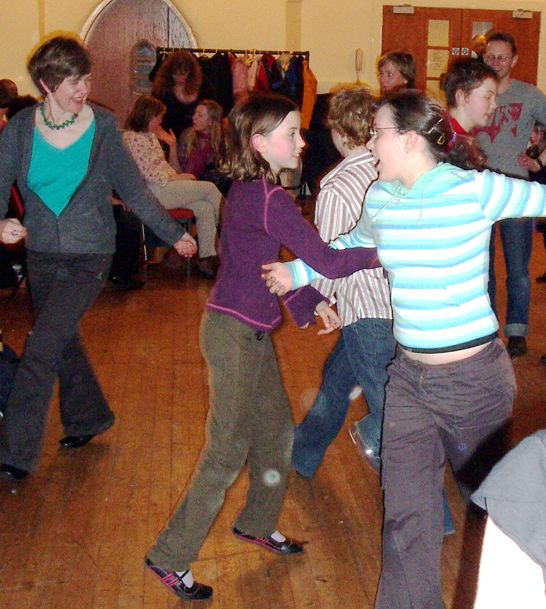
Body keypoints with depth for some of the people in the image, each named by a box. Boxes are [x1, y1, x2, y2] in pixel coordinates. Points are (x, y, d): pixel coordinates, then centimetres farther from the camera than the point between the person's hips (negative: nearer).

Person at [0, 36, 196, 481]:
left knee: (42, 346, -12)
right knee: (63, 340, 18)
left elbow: (134, 189, 2)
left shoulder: (102, 127, -7)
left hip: (88, 257, -4)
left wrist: (173, 233, 7)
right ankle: (89, 418, 41)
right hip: (41, 254, 4)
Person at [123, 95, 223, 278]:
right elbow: (149, 174, -16)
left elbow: (170, 169, 22)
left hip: (167, 186, 9)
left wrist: (172, 146, 12)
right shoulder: (133, 138, -9)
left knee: (205, 207, -14)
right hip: (155, 193, -9)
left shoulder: (151, 136, 21)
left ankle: (206, 257, -15)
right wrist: (177, 177, -9)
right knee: (210, 189, -11)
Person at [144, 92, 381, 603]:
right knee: (228, 451, 2)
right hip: (233, 332, -9)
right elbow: (327, 261, -25)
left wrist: (311, 302, 9)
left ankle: (256, 524, 41)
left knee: (276, 431, 20)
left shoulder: (250, 189, 8)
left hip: (251, 330, 9)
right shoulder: (268, 199, -22)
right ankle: (170, 558, 17)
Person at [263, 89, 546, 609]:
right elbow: (354, 243, 20)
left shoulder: (475, 191, -16)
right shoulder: (378, 198, 0)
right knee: (407, 513, 6)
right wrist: (298, 272, 17)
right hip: (408, 375, 4)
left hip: (474, 377, -4)